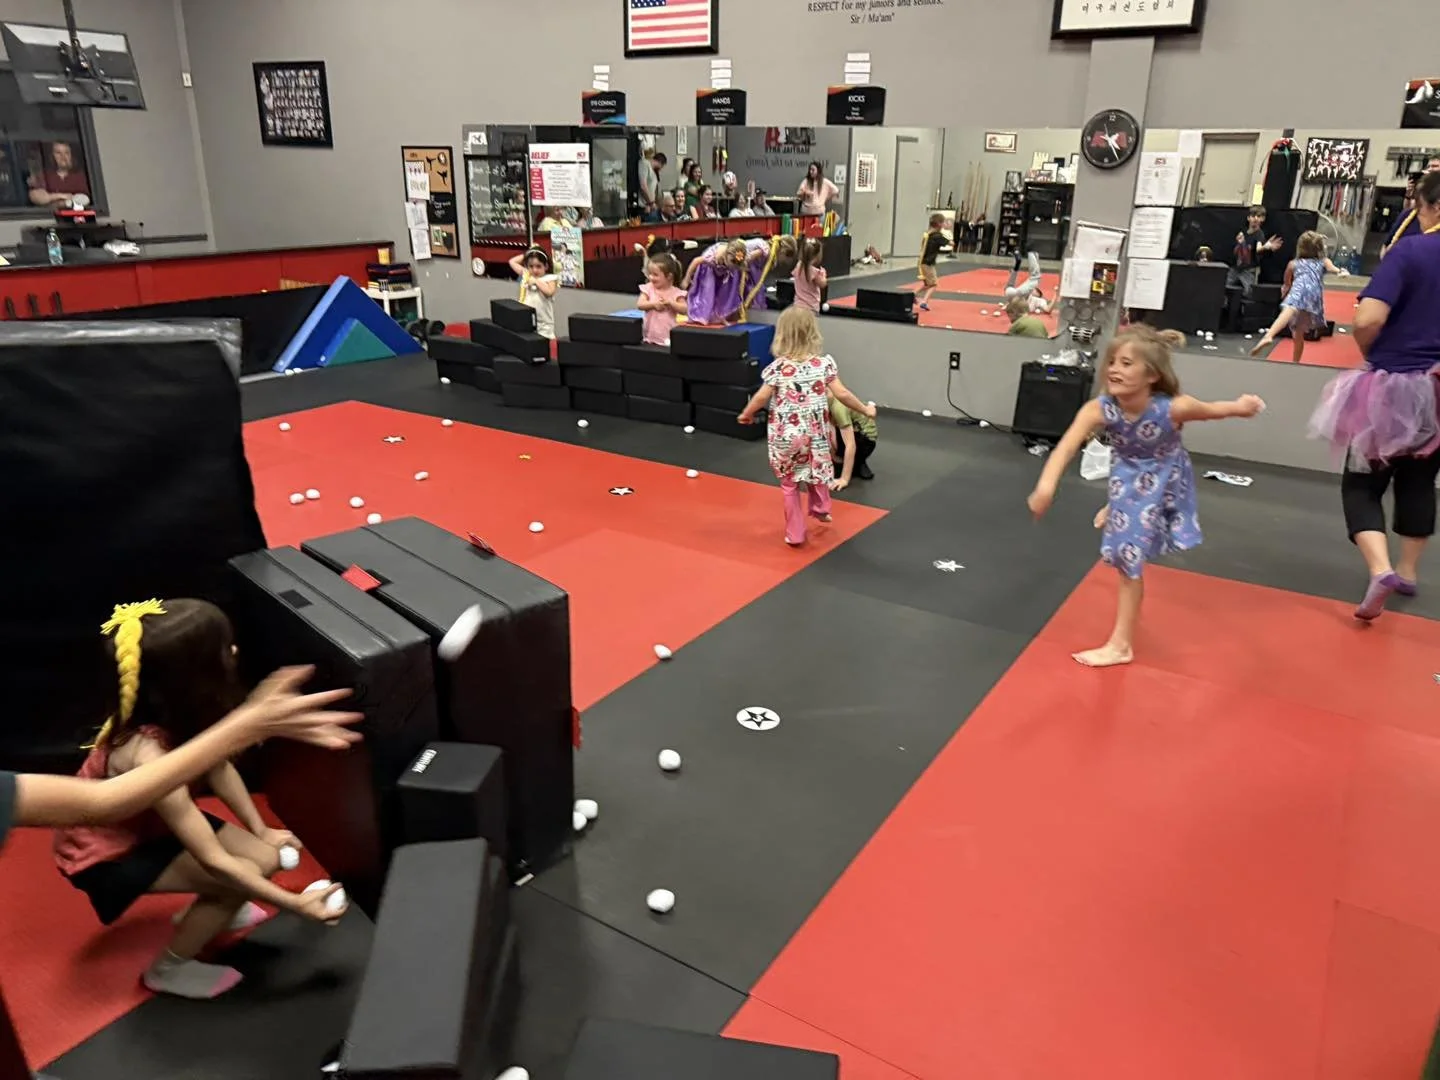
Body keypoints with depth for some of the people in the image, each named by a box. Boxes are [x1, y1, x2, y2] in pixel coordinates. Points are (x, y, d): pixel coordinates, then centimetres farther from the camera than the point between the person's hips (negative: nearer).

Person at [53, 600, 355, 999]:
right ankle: (169, 969, 6)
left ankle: (204, 913, 27)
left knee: (266, 857, -4)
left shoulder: (174, 710, -20)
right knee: (240, 876, -20)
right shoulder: (147, 754, -41)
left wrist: (262, 831, 2)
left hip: (146, 821, 7)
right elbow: (212, 860, -34)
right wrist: (295, 904, -28)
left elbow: (219, 766, 0)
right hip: (102, 853, -7)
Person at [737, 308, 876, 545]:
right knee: (817, 472, 27)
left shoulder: (778, 367, -10)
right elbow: (842, 394, -5)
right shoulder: (824, 364, -6)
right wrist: (865, 410, 9)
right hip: (814, 432, 2)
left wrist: (746, 414, 12)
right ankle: (820, 509, 48)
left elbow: (761, 397, -7)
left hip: (786, 435, -2)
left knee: (789, 484, 10)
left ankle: (795, 533, 16)